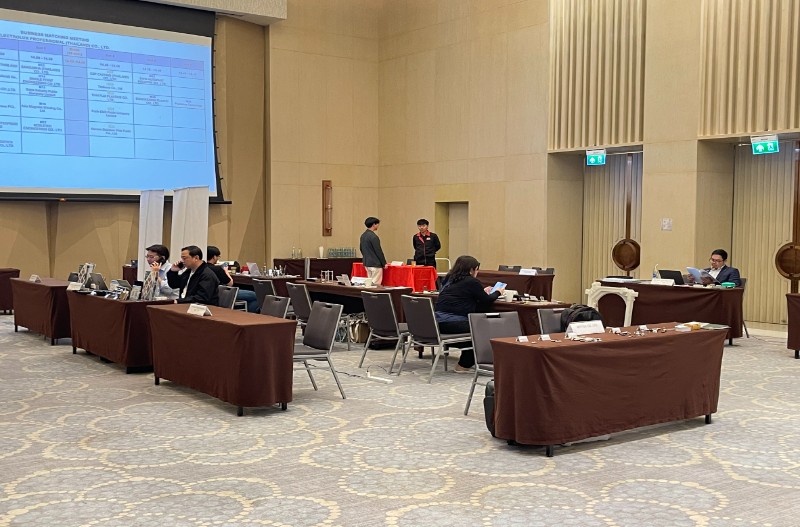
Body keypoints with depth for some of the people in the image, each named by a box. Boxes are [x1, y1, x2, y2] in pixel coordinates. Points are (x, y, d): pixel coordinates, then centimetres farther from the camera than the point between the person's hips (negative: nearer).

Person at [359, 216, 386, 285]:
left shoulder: (363, 236, 9)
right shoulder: (373, 236, -18)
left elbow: (361, 249, 18)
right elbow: (378, 251, -17)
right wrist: (384, 263, -9)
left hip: (367, 263, 9)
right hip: (375, 264, -9)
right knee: (376, 284, -5)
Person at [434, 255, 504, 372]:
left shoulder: (449, 279, 19)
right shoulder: (472, 282, -5)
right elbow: (486, 300, 5)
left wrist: (482, 292, 36)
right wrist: (498, 292, 24)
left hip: (438, 321, 9)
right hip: (453, 322, -9)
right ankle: (464, 365, 13)